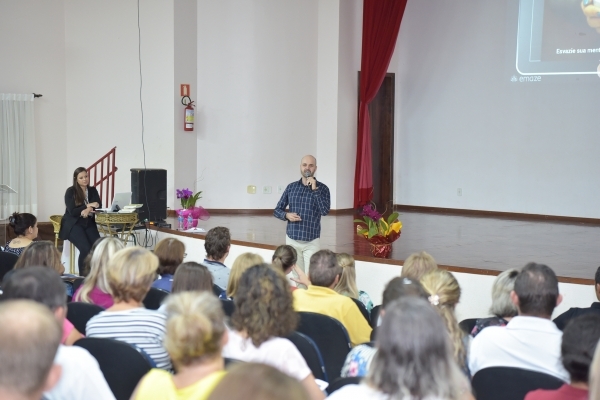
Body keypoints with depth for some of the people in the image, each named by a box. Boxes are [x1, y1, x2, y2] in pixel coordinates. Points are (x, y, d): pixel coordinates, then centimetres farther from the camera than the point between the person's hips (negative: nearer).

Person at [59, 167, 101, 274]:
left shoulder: (92, 190, 10)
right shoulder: (70, 192, -3)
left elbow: (99, 206, 0)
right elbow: (72, 211, -11)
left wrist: (88, 210, -20)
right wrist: (88, 206, -17)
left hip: (89, 223, 4)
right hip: (73, 224, -4)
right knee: (86, 248, -27)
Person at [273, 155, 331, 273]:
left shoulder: (322, 188, -3)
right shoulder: (291, 187, 6)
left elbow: (325, 211, -17)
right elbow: (277, 210, 10)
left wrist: (315, 189, -19)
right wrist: (287, 215, -12)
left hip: (311, 242, -3)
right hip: (292, 239, 3)